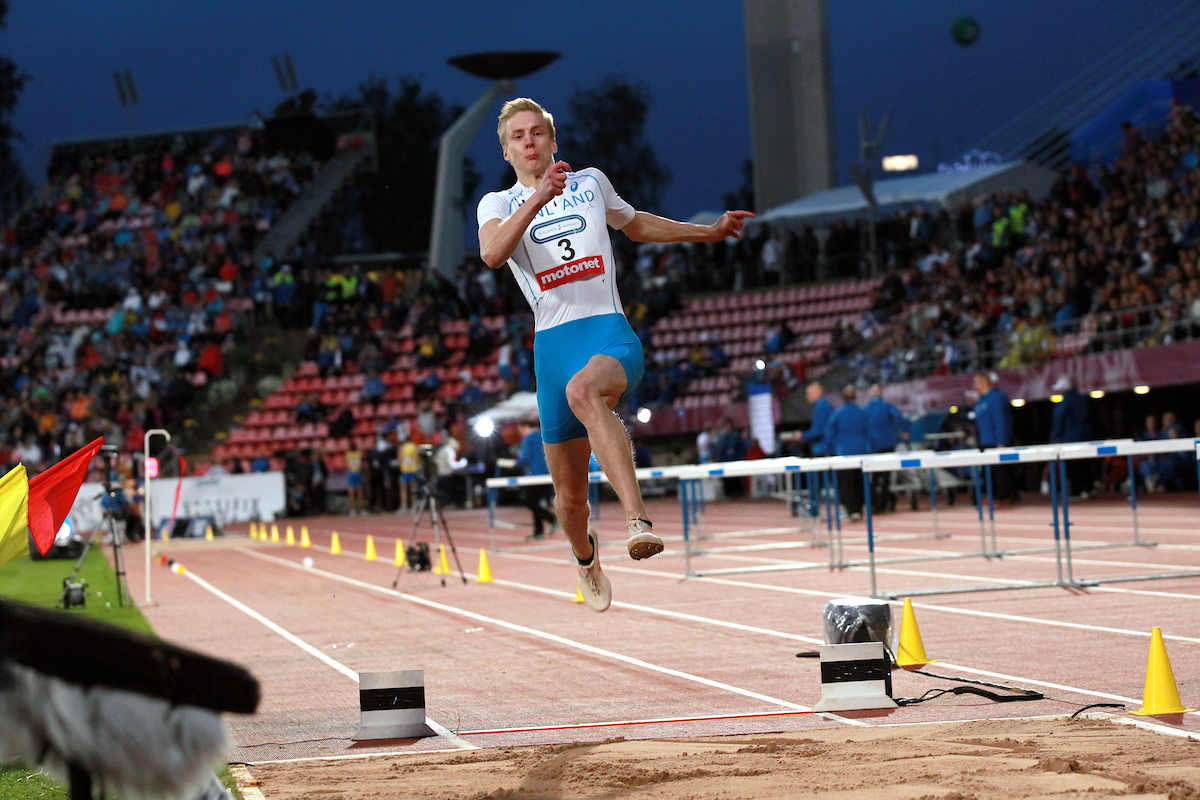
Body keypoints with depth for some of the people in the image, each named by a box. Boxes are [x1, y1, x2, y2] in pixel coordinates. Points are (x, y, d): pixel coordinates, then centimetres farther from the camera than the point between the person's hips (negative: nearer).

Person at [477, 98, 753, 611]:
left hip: (611, 333, -1)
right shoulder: (499, 204, 9)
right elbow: (492, 253, -15)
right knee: (569, 497, 5)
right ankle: (586, 558, 40)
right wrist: (539, 197, -25)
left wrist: (709, 233, 40)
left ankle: (638, 520, -52)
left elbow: (633, 224, 37)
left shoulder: (590, 182, 16)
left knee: (583, 390, -40)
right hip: (553, 342, 1)